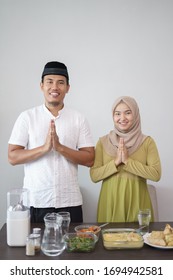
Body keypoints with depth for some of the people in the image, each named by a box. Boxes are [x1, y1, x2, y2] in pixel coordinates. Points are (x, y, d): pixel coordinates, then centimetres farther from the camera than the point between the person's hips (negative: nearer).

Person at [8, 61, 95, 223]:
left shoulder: (79, 119, 2)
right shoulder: (27, 117, 0)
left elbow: (89, 159, -1)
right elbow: (12, 157, -4)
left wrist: (60, 147, -16)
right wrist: (44, 148, -19)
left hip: (70, 202, 1)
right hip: (34, 201, -1)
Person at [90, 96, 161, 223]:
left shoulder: (147, 142, 1)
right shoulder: (103, 142, 3)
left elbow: (156, 174, -9)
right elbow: (94, 176, -2)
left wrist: (128, 161, -14)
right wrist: (116, 162, -14)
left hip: (137, 203, 0)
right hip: (110, 203, 1)